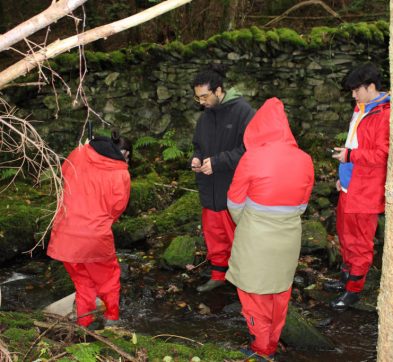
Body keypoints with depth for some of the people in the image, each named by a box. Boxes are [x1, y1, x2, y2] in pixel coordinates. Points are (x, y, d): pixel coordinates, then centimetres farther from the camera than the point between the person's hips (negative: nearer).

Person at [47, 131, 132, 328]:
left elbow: (63, 174, 17)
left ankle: (84, 320, 29)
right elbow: (117, 208, -1)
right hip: (95, 236, -3)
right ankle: (111, 316, 30)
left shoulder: (79, 154, 0)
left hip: (65, 234, 3)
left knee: (81, 278, 23)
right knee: (108, 275, 23)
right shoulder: (121, 174, -8)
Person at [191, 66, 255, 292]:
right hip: (210, 190, 7)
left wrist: (217, 162, -22)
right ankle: (218, 275, 33)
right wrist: (197, 158, -2)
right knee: (214, 235, 17)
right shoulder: (205, 116, 8)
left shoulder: (243, 111, -15)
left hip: (235, 191, -7)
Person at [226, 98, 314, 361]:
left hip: (256, 238, -4)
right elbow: (302, 205, 3)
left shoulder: (252, 159, -19)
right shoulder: (305, 160, -8)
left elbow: (235, 203, -7)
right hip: (289, 237, 4)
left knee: (255, 291, 14)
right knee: (280, 292, 20)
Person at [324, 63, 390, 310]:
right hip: (349, 186, 9)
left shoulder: (384, 115, -18)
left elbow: (382, 155, -22)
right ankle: (347, 278, 36)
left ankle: (354, 290, 18)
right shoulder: (362, 110, 11)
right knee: (346, 236, 20)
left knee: (359, 243, 4)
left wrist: (349, 155, -16)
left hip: (365, 191, -9)